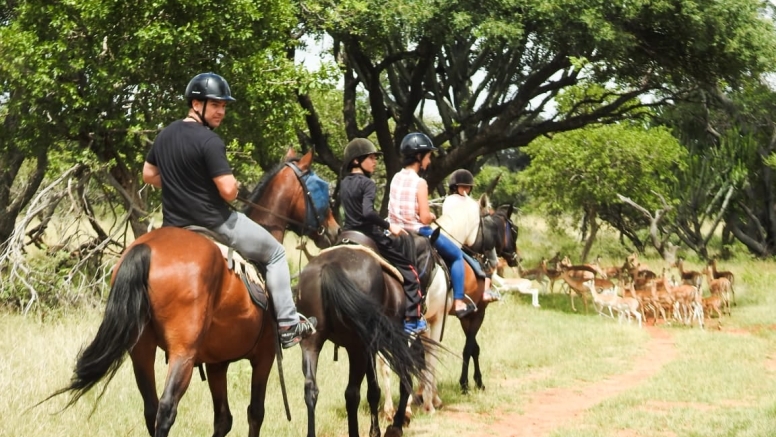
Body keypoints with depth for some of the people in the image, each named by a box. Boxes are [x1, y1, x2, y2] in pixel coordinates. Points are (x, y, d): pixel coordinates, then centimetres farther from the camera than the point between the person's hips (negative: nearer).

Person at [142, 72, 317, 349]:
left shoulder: (165, 135, 6)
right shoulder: (209, 141, -19)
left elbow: (148, 175, 18)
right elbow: (228, 191, -23)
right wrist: (235, 188, 0)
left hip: (173, 227, 7)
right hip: (215, 223, -6)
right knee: (275, 253, 12)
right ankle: (288, 325, 9)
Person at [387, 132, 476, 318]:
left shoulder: (396, 178, 2)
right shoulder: (419, 182, -18)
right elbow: (424, 218, -20)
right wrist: (432, 217, 0)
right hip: (418, 232, -7)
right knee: (456, 255, 12)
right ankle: (458, 302, 8)